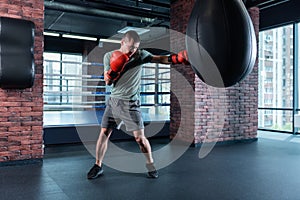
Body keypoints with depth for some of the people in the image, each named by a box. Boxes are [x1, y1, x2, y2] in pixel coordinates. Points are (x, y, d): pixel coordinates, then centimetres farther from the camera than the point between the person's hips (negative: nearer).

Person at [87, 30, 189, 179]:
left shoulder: (140, 55, -5)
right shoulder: (109, 56, 1)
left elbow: (160, 59, -16)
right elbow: (107, 81, -1)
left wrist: (179, 58, -32)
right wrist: (114, 68, -19)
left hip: (130, 103, -2)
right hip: (113, 100, 3)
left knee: (139, 137, -4)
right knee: (104, 133, 5)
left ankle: (150, 164, 17)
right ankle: (98, 166, 22)